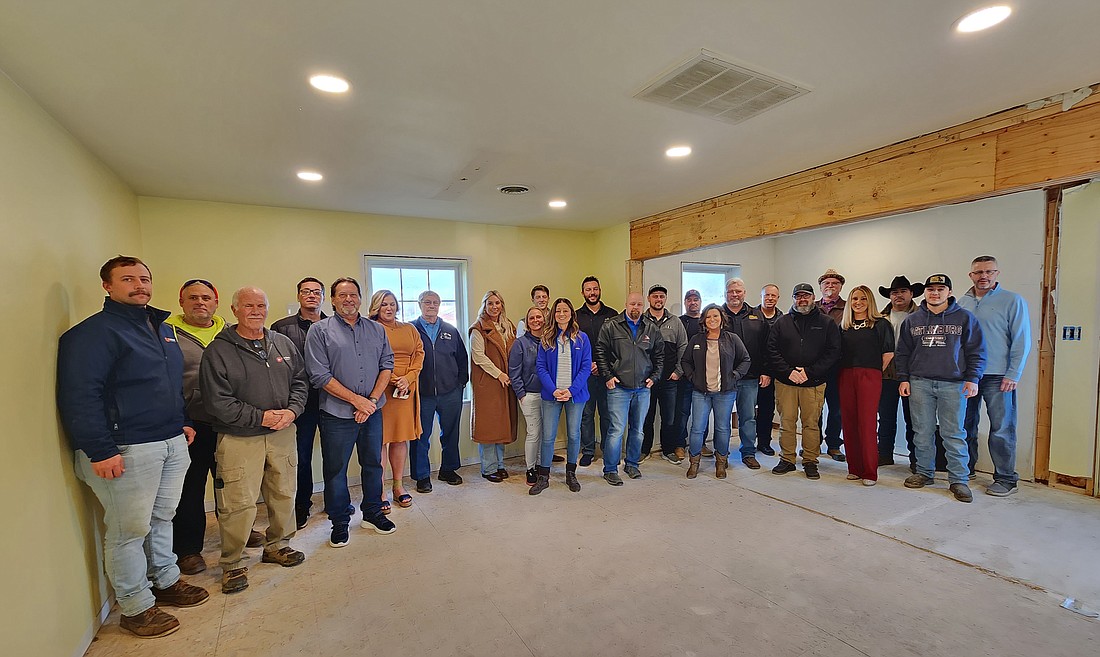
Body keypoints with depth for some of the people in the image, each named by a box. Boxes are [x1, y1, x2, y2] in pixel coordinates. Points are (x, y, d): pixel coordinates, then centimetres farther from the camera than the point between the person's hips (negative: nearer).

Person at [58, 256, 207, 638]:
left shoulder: (163, 328, 14)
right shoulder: (95, 332, -11)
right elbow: (79, 395, -18)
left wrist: (182, 423, 18)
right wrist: (99, 451, -21)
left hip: (172, 443, 8)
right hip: (128, 450, -7)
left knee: (162, 518, 19)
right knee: (129, 529, 5)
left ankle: (167, 582, 35)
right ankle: (136, 609, 20)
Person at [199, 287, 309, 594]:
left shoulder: (284, 344, 8)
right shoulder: (218, 350, -6)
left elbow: (300, 381, 10)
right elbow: (216, 401, -11)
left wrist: (292, 410, -8)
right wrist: (260, 417, -15)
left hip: (283, 434, 5)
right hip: (239, 439, -4)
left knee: (284, 494, 14)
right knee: (239, 502, -1)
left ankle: (277, 545, 34)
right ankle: (232, 562, 20)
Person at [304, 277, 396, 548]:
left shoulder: (377, 330, 8)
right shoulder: (320, 331, -4)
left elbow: (387, 365, 4)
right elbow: (319, 375, -11)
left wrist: (373, 399, -9)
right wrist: (357, 400, -15)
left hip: (372, 412, 4)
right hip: (337, 414, -3)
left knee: (373, 464, 14)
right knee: (335, 470, 8)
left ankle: (372, 513, 33)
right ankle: (339, 523, 26)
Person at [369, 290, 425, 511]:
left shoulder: (410, 329, 15)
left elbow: (419, 355, 10)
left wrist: (407, 379, -5)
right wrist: (390, 380, -13)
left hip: (406, 390, 4)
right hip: (379, 390, -4)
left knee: (401, 437, 8)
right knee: (380, 439, -1)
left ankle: (398, 485, 20)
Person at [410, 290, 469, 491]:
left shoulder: (451, 331, 10)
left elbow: (462, 358, 14)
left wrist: (462, 381, 8)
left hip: (450, 393, 3)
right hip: (422, 394, -3)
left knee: (450, 433, 13)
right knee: (421, 436, 6)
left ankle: (448, 469, 30)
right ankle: (422, 476, 20)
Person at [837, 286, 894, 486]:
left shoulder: (880, 324, 2)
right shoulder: (844, 326, 14)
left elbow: (888, 353, -1)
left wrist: (875, 372, 2)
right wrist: (842, 374, 7)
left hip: (869, 378, -4)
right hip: (845, 377, 4)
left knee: (867, 423, -5)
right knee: (849, 422, 5)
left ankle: (870, 472, 4)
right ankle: (854, 468, 16)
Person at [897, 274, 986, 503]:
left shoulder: (964, 318, 5)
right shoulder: (912, 320, 10)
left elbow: (977, 351, 4)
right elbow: (902, 353, 12)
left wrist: (973, 379, -4)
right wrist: (904, 379, 5)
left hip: (954, 384, -2)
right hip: (919, 383, 2)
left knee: (954, 433, 0)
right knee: (922, 432, 7)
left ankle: (958, 480, 10)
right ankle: (924, 473, 19)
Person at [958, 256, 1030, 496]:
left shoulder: (1013, 301, 0)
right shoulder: (962, 303, 10)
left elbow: (1022, 341, -4)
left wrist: (1013, 374, -10)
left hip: (998, 377, -4)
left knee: (1001, 429, 1)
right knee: (965, 425, 11)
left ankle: (1006, 479, 12)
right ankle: (966, 469, 23)